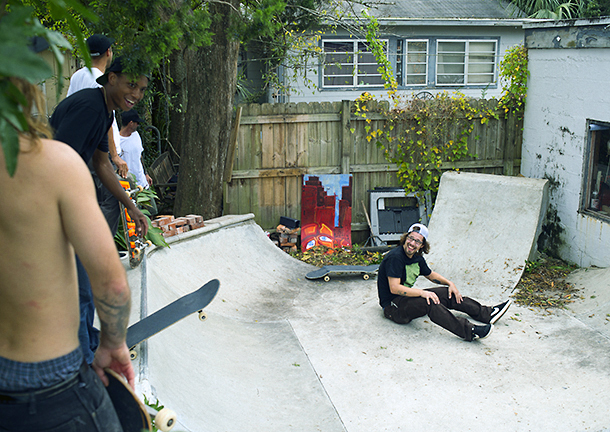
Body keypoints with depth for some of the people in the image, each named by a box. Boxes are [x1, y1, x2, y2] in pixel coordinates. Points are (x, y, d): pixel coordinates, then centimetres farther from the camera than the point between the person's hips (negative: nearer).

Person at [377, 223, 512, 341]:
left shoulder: (417, 257, 7)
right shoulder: (395, 257, -21)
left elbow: (430, 274, 25)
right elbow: (394, 288, -28)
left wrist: (450, 283, 10)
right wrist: (422, 293, -32)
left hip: (408, 297, 9)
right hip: (392, 306, -9)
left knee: (449, 294, 5)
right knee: (429, 302, -33)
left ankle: (488, 314, 11)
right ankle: (469, 331, -40)